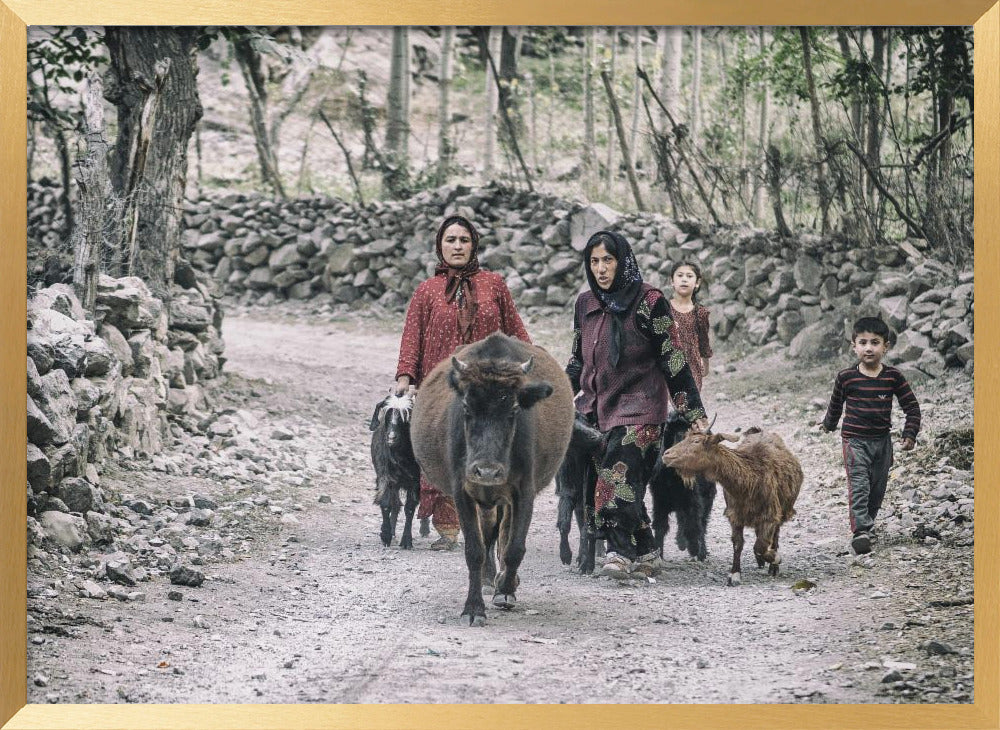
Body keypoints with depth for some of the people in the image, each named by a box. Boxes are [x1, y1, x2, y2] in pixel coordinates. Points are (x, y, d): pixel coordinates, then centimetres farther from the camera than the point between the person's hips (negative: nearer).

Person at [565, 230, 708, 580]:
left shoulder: (648, 302, -6)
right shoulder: (585, 303, 10)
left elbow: (672, 359, -7)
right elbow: (577, 360, 21)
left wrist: (694, 413, -8)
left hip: (639, 407, -6)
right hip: (597, 407, 6)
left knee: (618, 472, -23)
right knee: (625, 485, 0)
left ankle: (619, 552, -26)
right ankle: (646, 554, 8)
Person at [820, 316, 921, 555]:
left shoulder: (893, 377, -3)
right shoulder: (846, 377, -5)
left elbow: (911, 406, 3)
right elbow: (836, 403, 14)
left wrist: (910, 434, -6)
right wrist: (829, 424, 28)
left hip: (882, 441, 3)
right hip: (854, 440, -3)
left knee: (877, 488, 11)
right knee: (858, 486, -16)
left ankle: (867, 524, 29)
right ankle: (860, 531, -26)